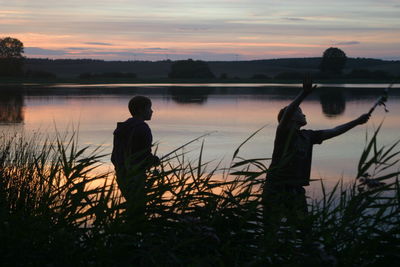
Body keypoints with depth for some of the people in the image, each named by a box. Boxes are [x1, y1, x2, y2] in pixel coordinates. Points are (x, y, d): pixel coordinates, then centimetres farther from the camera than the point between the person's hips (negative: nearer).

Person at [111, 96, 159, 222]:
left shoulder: (121, 128, 11)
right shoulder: (142, 128, -16)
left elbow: (114, 157, 14)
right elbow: (146, 157, -20)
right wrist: (155, 160, 1)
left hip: (122, 177, 9)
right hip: (136, 178, -9)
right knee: (138, 213, -1)